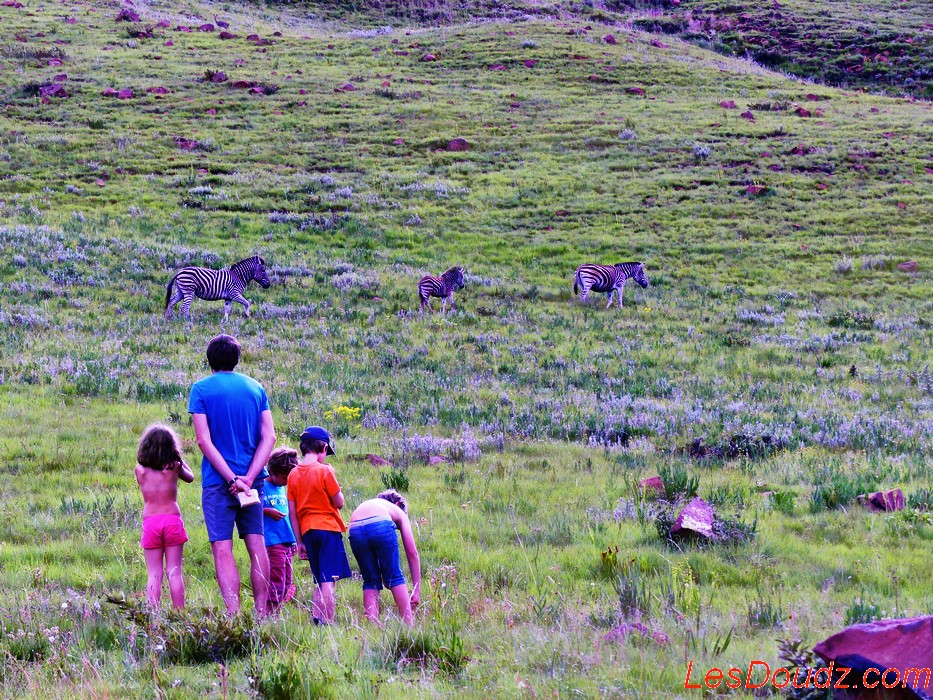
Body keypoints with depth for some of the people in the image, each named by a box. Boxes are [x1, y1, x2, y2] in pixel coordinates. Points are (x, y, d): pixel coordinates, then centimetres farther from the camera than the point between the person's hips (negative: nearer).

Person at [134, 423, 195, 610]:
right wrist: (179, 459, 28)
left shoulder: (140, 470, -1)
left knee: (154, 574, 2)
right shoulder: (174, 466, -1)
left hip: (150, 521, 0)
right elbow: (190, 477, 19)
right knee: (174, 572, 3)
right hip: (172, 519, 0)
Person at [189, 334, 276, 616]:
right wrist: (248, 478, -8)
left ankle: (234, 617, -14)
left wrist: (231, 478, -12)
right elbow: (269, 437, 0)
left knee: (222, 549, -5)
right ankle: (261, 614, 8)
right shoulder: (256, 388, 9)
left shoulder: (201, 389, -2)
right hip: (253, 480, 4)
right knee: (257, 546, 8)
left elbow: (204, 440, -10)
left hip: (218, 480, -4)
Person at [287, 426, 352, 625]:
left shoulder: (294, 474, 6)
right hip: (328, 528, -6)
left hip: (307, 530, 6)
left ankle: (317, 619, 2)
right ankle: (327, 622, -15)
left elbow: (292, 512, 7)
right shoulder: (324, 471, -10)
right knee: (328, 580, -8)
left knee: (319, 581, 13)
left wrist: (300, 541, 13)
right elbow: (339, 502, -6)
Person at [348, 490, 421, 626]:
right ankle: (409, 626, 8)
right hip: (381, 526, -3)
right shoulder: (399, 512, 32)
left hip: (355, 531, 3)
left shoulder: (365, 504, 42)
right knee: (395, 578, 12)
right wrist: (417, 590, 28)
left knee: (370, 582, 18)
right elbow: (412, 553, 27)